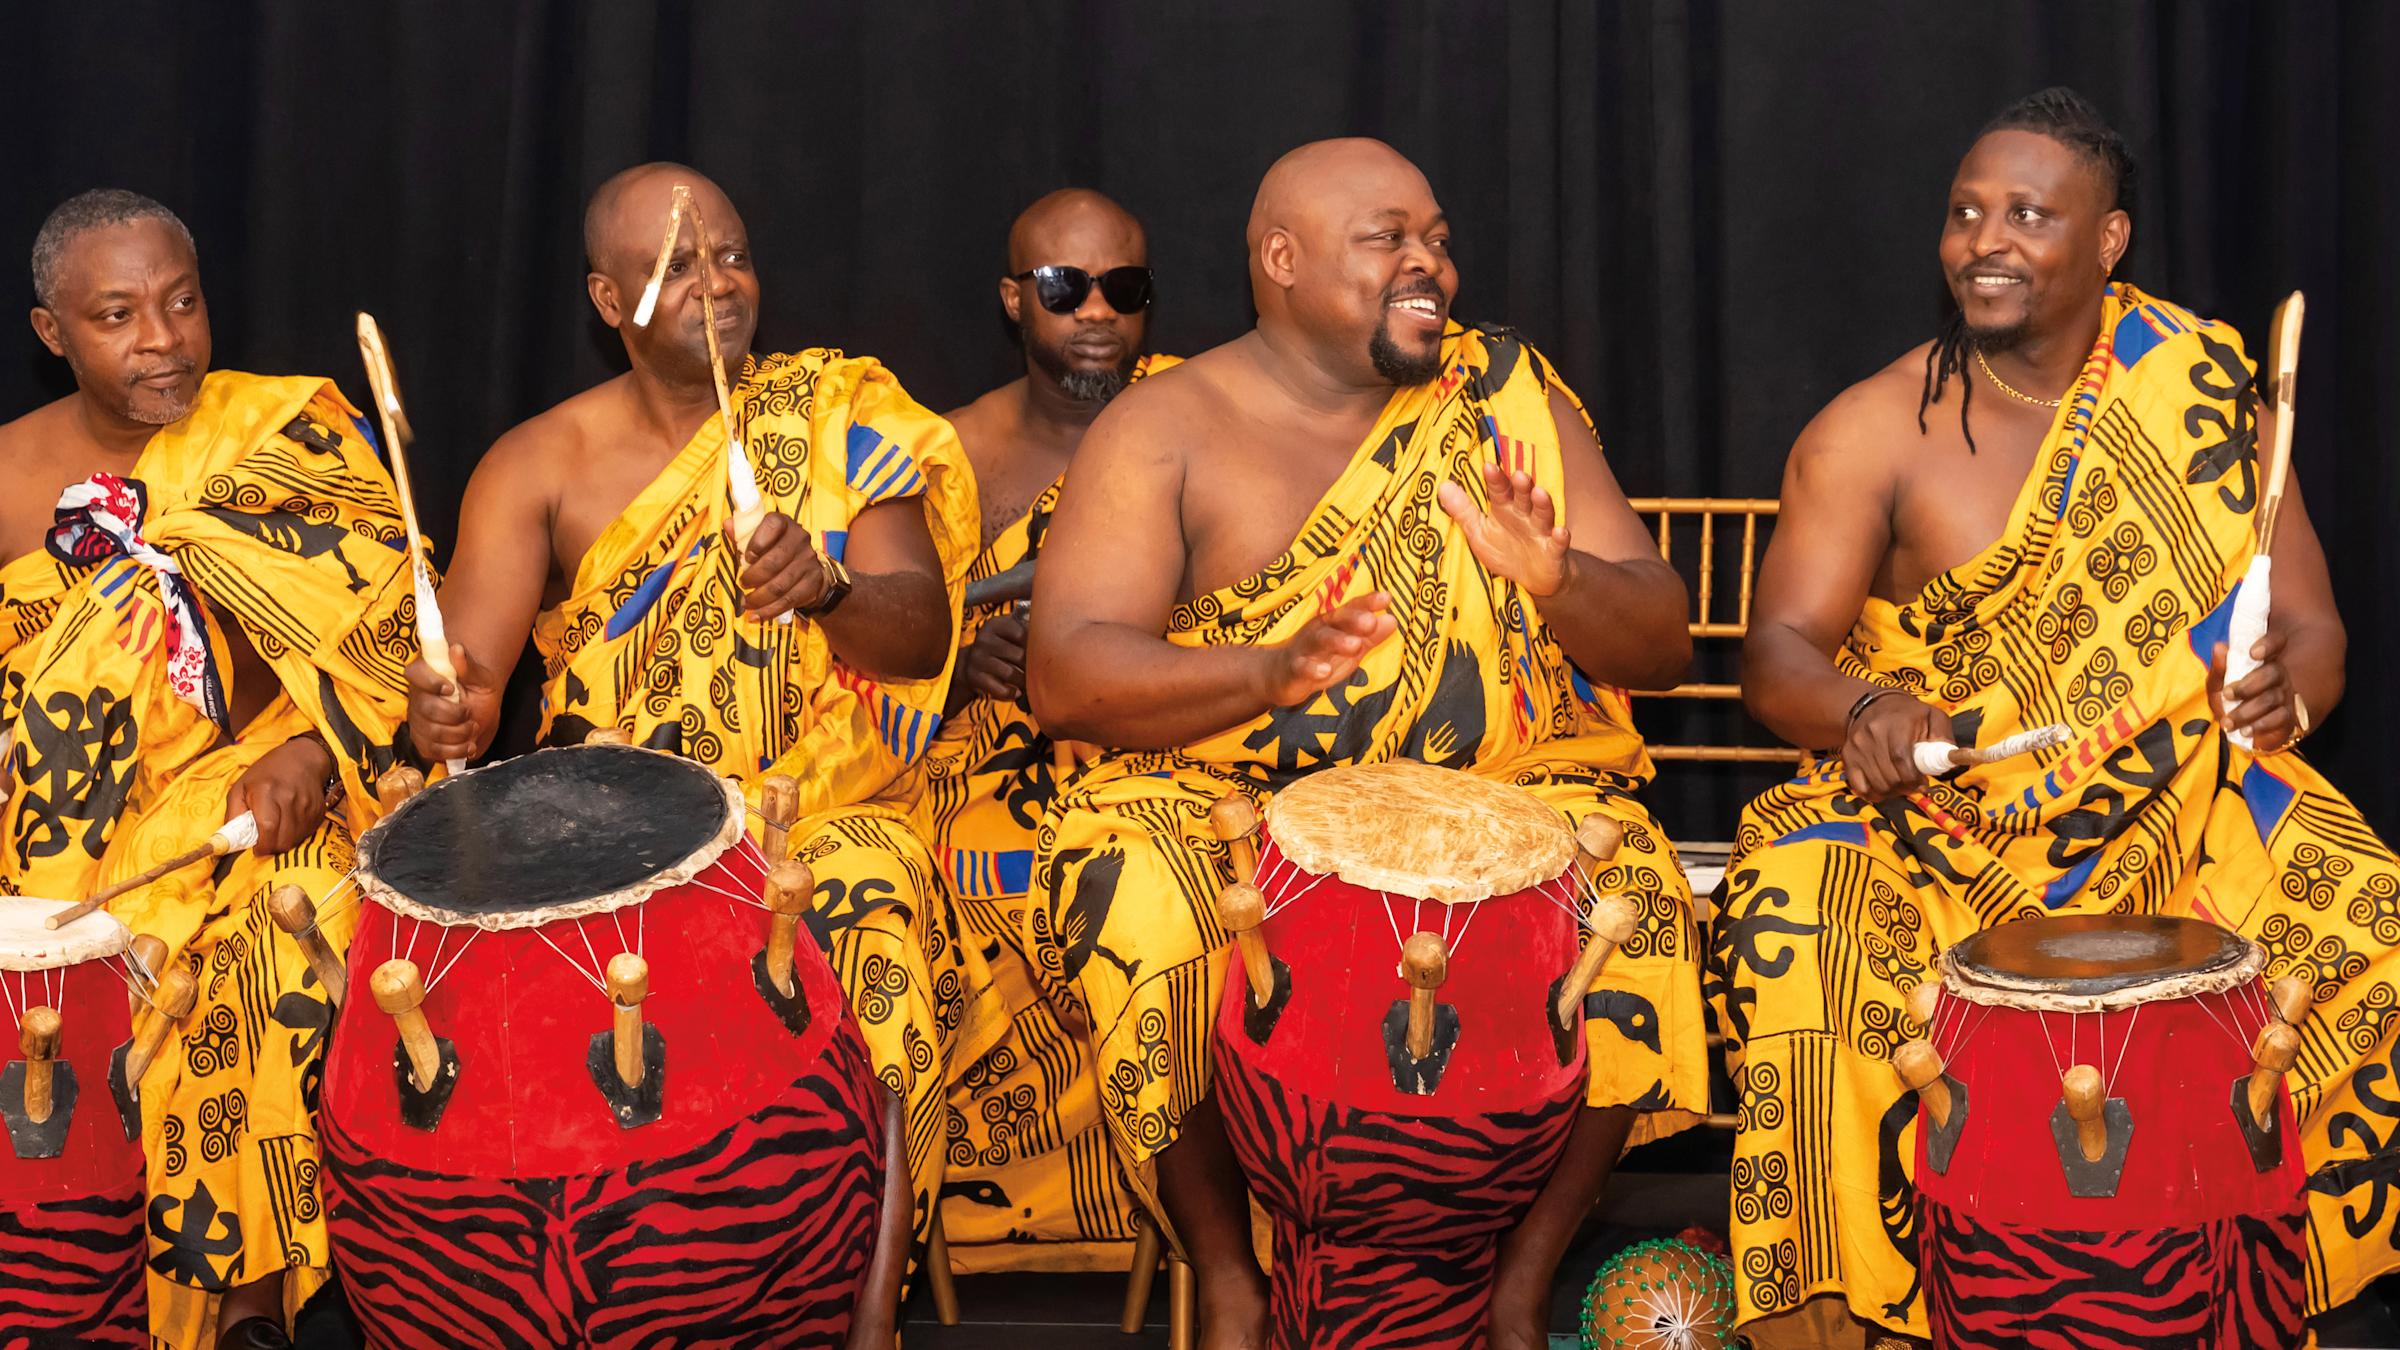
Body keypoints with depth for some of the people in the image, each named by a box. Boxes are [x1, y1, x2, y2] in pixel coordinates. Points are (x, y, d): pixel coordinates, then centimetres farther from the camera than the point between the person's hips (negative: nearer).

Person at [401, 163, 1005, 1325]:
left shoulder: (834, 415, 4)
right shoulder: (540, 466, 3)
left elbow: (924, 631, -4)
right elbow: (465, 659, -8)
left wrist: (825, 588, -26)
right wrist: (449, 712, -32)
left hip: (824, 810, -1)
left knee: (868, 952, -30)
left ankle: (856, 1292, -16)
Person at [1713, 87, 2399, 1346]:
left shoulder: (2202, 392, 5)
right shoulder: (1873, 430, -1)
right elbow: (1779, 654, -8)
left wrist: (2285, 686, -20)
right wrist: (1861, 709, -31)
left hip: (2185, 802, 2)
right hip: (1932, 818, -2)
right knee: (1798, 949, -31)